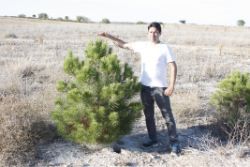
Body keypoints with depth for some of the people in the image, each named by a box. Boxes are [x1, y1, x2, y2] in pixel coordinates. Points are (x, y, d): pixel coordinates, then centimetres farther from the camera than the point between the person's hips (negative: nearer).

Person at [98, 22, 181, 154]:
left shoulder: (165, 48, -5)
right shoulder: (142, 45, 7)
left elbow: (173, 66, -9)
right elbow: (124, 45, 14)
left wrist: (171, 86, -16)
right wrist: (108, 36, 7)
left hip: (160, 87, -5)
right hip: (145, 86, 5)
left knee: (167, 115, 0)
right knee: (148, 115, 14)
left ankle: (174, 142, 9)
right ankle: (153, 138, 29)